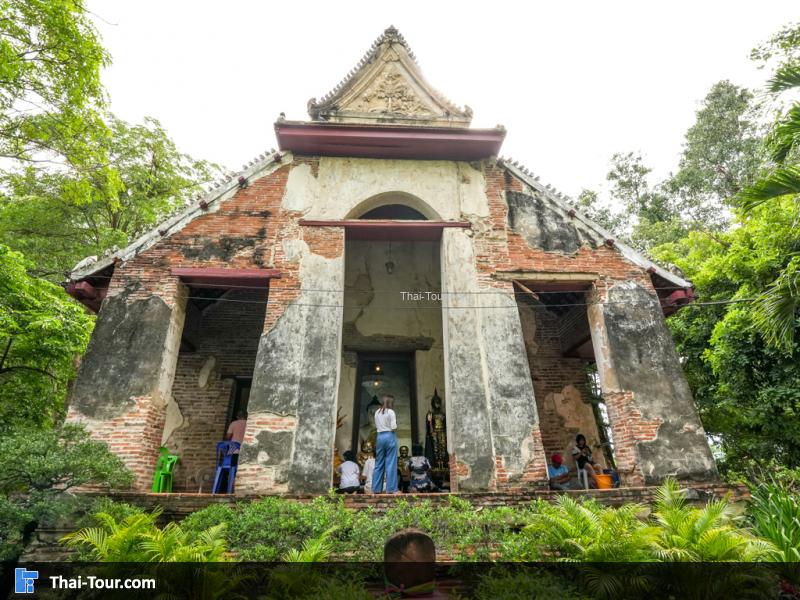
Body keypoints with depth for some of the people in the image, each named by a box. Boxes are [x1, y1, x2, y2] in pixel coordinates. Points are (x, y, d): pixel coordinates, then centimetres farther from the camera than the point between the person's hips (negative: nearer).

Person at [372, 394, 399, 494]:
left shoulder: (377, 412, 9)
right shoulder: (390, 412, -8)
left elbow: (376, 426, 15)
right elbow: (393, 427, -11)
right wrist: (395, 423, 9)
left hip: (380, 436, 6)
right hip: (390, 436, -6)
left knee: (379, 463, 11)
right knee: (390, 463, -1)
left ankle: (376, 488, 15)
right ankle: (391, 489, 1)